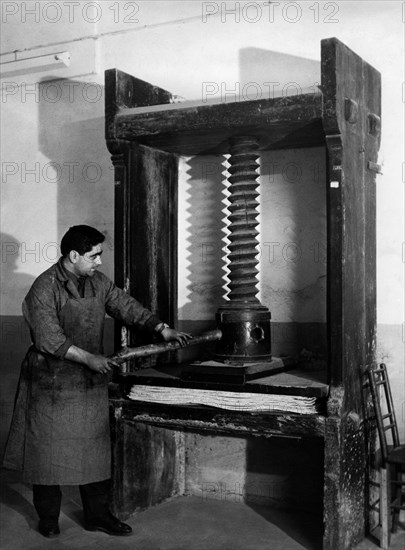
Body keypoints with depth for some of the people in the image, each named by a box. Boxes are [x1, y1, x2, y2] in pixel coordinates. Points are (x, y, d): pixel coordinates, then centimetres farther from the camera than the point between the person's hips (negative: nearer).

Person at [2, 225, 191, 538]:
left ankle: (98, 515, 22)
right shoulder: (44, 288, -16)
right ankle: (48, 518, 23)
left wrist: (162, 328, -7)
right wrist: (89, 358, -27)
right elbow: (49, 339, -22)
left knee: (96, 450, 10)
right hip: (53, 382, -6)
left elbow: (127, 306, 5)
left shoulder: (99, 283, 4)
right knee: (49, 450, 6)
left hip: (92, 382, 6)